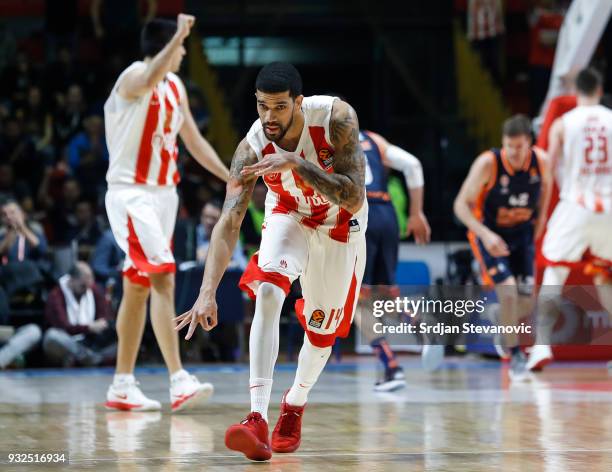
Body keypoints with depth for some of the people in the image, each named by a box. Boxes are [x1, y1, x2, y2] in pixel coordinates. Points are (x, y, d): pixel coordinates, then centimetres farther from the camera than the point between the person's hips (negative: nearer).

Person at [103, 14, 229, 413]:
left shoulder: (176, 87, 12)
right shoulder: (135, 77, -13)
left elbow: (194, 141, 19)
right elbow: (150, 79, -40)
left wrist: (231, 178, 12)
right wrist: (180, 35, -43)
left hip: (163, 193, 9)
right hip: (132, 194, -9)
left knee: (139, 288, 10)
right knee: (164, 278, -19)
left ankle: (122, 386, 16)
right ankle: (179, 380, -26)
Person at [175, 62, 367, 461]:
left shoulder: (337, 118, -33)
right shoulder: (253, 148, -30)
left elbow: (355, 201, -35)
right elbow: (228, 224, -36)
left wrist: (296, 165, -47)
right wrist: (208, 293, -49)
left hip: (340, 225, 0)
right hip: (289, 216, 0)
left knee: (322, 328, 7)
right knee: (267, 293, -28)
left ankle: (295, 405, 37)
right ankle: (258, 419, -34)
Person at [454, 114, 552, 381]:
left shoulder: (540, 161, -16)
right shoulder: (488, 163, -28)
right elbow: (461, 204, -22)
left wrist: (541, 217, 7)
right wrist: (485, 235, -33)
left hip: (523, 233, 4)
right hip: (489, 234, -4)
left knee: (525, 299, 5)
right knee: (508, 291, -20)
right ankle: (515, 355, -3)